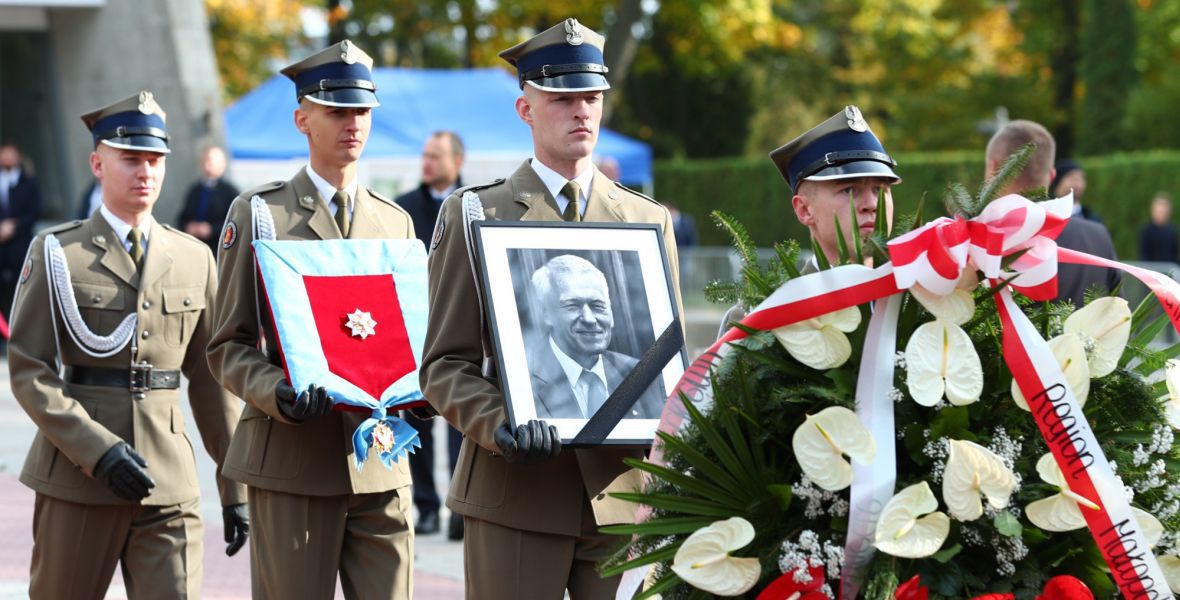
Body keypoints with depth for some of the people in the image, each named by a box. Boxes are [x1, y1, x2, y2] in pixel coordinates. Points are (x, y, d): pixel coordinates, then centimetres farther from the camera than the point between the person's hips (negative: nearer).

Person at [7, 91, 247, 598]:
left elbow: (211, 379, 12)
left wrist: (234, 488, 8)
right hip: (76, 478, -2)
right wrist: (97, 449, -17)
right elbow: (27, 369, -6)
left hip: (168, 479, 2)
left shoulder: (194, 259, 10)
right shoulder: (57, 253, 0)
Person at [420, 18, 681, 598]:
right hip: (514, 491, -2)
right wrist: (500, 424, -18)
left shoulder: (650, 220, 14)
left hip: (624, 488, 3)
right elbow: (444, 365, 1)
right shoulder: (476, 214, 5)